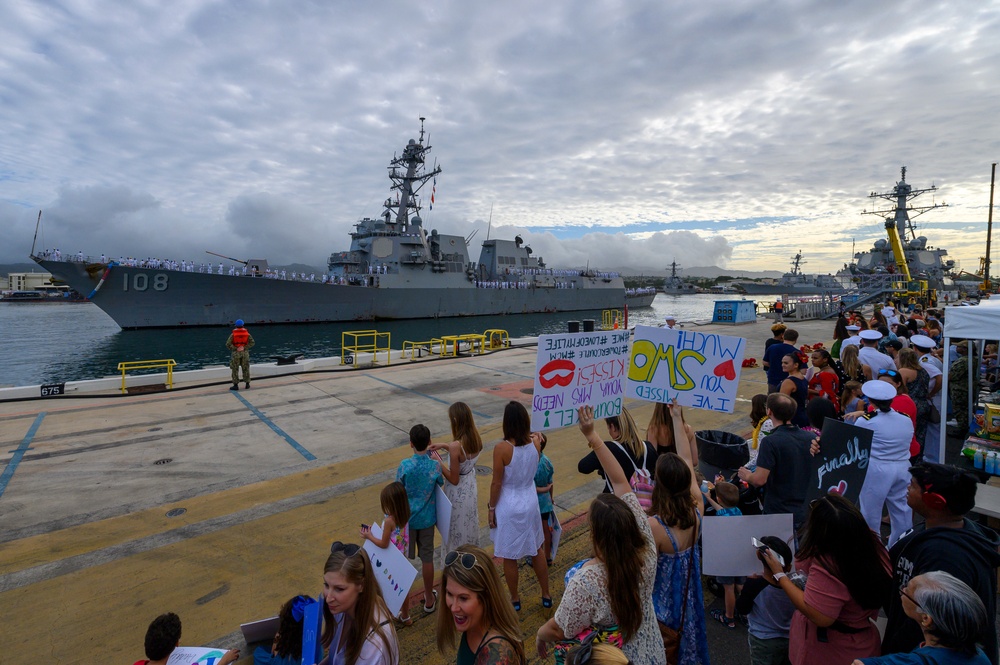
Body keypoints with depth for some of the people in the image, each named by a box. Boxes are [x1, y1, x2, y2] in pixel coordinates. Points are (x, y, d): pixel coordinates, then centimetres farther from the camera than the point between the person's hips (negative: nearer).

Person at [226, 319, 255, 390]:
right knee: (245, 369, 10)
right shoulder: (247, 333, 0)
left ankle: (236, 385, 3)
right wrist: (244, 348, -11)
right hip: (245, 353, 2)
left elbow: (228, 344, -15)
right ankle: (247, 384, 14)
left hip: (236, 353, -2)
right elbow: (252, 343, -9)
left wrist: (236, 349, -10)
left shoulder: (233, 334, -6)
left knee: (235, 369, 3)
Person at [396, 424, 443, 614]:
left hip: (407, 518, -1)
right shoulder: (435, 466, -16)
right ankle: (429, 599, 26)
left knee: (404, 557, 17)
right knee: (427, 557, 13)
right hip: (427, 518, 1)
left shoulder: (405, 465, -20)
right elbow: (441, 484, 3)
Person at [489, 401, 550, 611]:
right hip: (530, 503, 5)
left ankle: (515, 600, 33)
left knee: (509, 557, 15)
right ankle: (546, 595, 38)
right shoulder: (535, 444, -11)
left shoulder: (502, 448, -24)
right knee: (537, 550, 23)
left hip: (508, 507, -5)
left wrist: (491, 508, -2)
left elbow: (496, 483, -16)